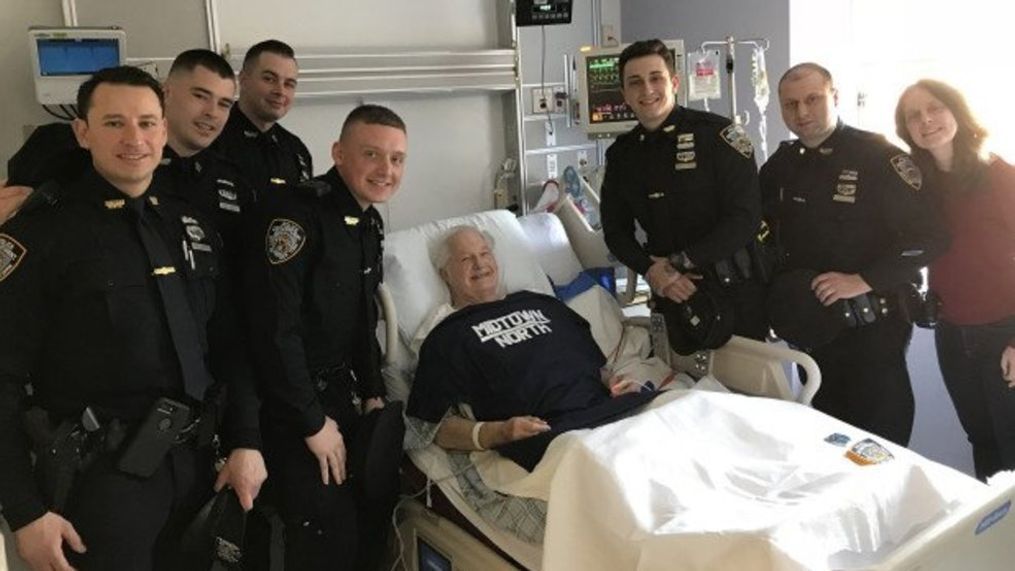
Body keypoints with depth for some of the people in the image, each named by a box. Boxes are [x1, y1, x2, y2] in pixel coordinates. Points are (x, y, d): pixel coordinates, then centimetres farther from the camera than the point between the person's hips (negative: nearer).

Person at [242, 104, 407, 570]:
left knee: (377, 510, 13)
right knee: (328, 534, -5)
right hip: (291, 405, -8)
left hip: (347, 394, 9)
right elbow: (275, 328, -23)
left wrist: (374, 393, 7)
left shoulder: (369, 222, 9)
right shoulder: (297, 213, -19)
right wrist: (314, 423, -18)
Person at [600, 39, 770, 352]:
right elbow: (615, 229, 9)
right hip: (669, 292, 4)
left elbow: (745, 217, -14)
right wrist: (651, 269, -9)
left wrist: (682, 261, -15)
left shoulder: (717, 133, -9)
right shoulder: (621, 154, 7)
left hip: (734, 290, -3)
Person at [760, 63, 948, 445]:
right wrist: (784, 293, 3)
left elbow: (929, 236, -15)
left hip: (872, 325, -5)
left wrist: (863, 281, -21)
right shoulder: (780, 166, 8)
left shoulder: (877, 156, -10)